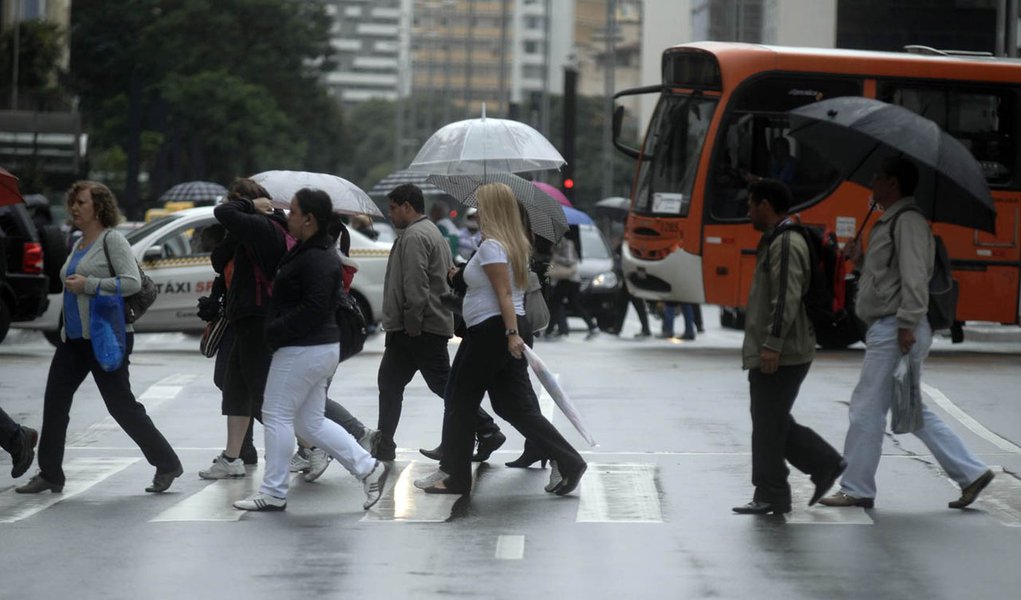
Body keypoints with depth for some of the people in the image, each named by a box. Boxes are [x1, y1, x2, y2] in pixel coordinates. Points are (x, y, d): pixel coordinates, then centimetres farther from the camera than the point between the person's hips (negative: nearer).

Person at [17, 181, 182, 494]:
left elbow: (133, 282, -20)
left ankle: (167, 465, 5)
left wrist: (88, 285, -22)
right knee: (54, 401, 4)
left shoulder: (112, 239, -10)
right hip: (73, 339, 9)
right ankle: (49, 474, 11)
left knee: (122, 406, -6)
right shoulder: (79, 244, 16)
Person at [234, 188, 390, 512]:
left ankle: (273, 493, 5)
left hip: (303, 349, -11)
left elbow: (313, 309, -25)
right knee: (310, 422, 15)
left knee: (277, 416, -1)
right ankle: (368, 468, 12)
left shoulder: (317, 260, -19)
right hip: (322, 347, 11)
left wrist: (274, 330, -20)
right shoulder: (311, 252, 14)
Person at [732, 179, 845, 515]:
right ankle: (825, 465, 15)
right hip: (772, 354, 11)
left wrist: (773, 344, -27)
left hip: (779, 356, -11)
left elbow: (787, 298, -25)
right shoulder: (776, 241, 17)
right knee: (775, 424, 14)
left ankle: (771, 496, 2)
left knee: (768, 425, -4)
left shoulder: (785, 245, -16)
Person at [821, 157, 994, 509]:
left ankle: (856, 490, 1)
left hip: (894, 331, -11)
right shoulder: (891, 221, 20)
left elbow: (914, 278, -21)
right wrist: (860, 259, 15)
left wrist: (907, 325, -26)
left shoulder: (908, 221, -12)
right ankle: (971, 473, 11)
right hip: (887, 329, 11)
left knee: (867, 408, -5)